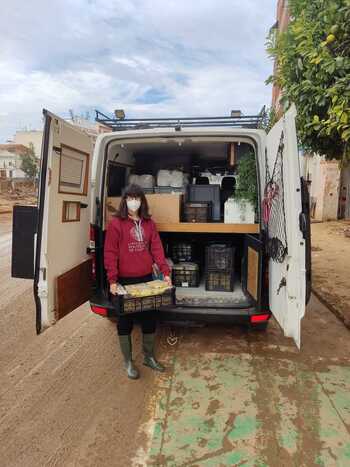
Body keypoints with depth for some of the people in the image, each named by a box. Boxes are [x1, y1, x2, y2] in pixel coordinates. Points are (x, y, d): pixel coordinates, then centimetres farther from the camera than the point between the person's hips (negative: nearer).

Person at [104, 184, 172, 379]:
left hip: (147, 279, 4)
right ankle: (128, 361, 28)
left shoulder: (149, 223, 6)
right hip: (125, 281, -4)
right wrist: (112, 280, -15)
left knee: (150, 319, 14)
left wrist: (166, 272, -6)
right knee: (125, 322, 9)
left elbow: (157, 248, 3)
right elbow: (110, 253, -9)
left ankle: (149, 357, 34)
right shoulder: (116, 224, -6)